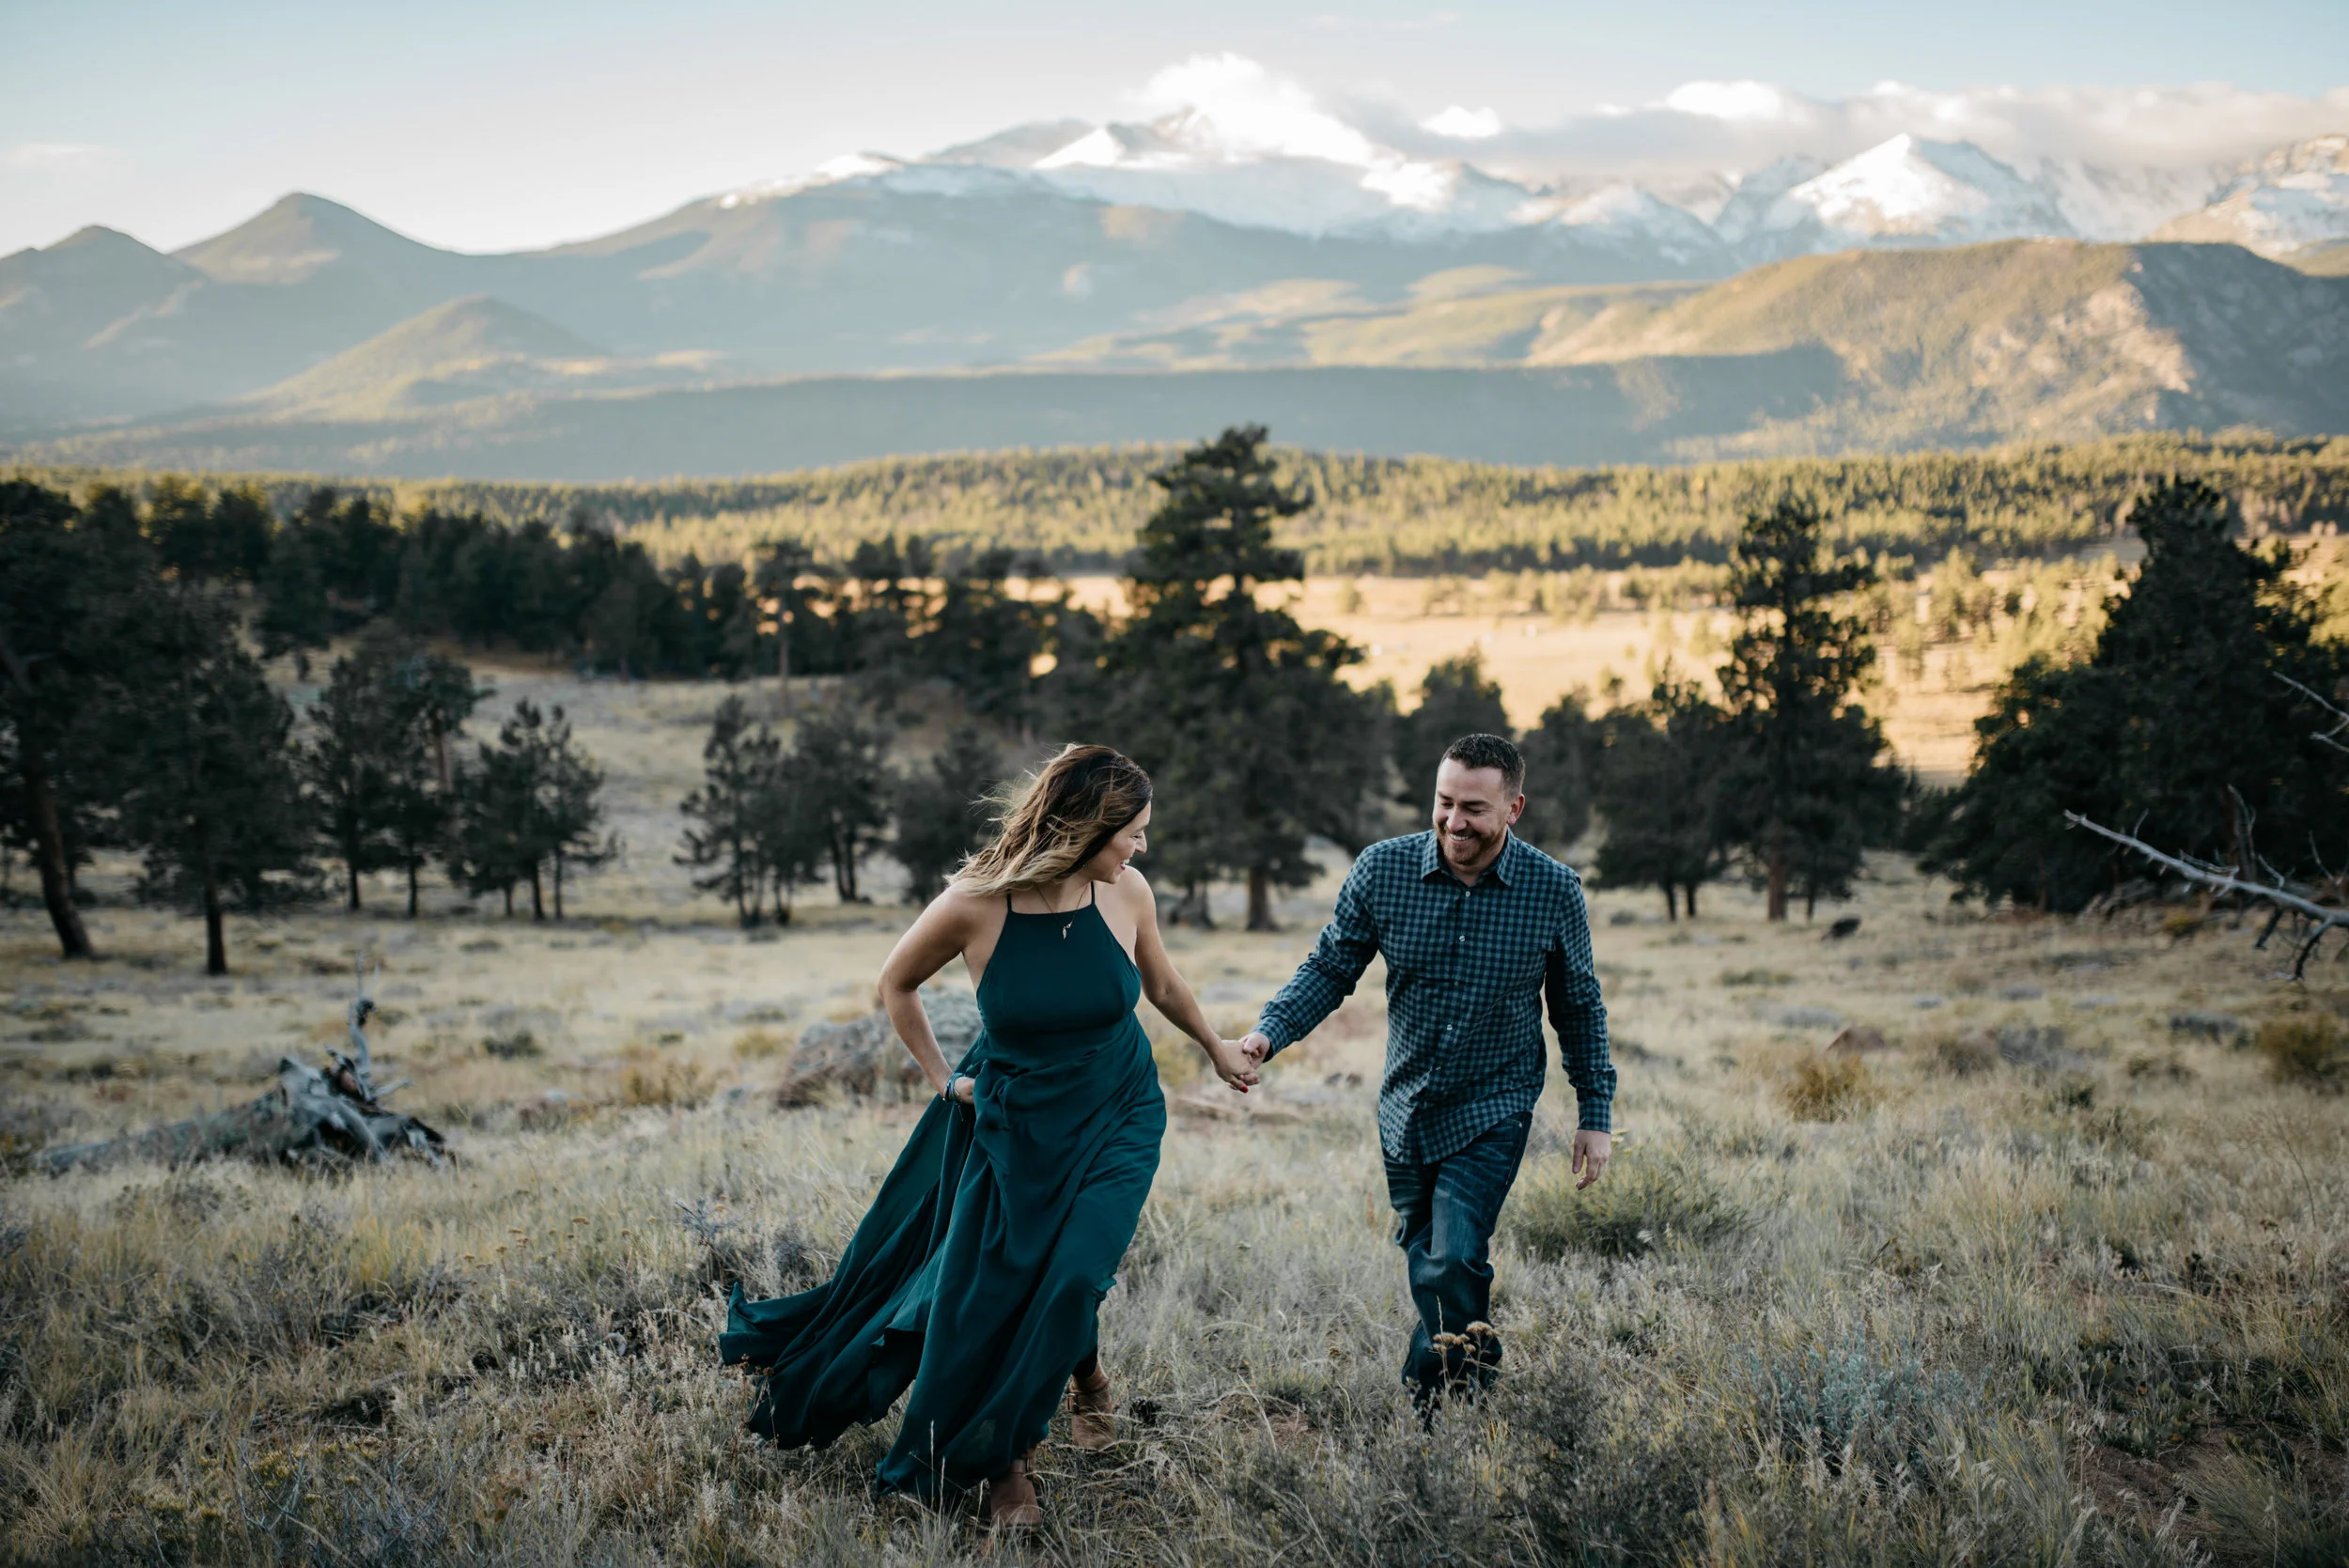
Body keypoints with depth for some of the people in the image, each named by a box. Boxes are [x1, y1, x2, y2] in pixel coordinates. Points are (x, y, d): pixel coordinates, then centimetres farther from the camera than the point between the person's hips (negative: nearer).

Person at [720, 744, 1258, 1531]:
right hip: (1013, 1122, 0)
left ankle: (1087, 1378, 21)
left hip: (1116, 1119, 1)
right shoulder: (975, 905, -22)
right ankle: (998, 1466, 30)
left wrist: (1217, 1048, 21)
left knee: (1071, 1279, -16)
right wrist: (942, 1076, 0)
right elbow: (895, 984, -3)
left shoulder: (1125, 893, -14)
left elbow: (1160, 981, 8)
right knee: (984, 1295, 6)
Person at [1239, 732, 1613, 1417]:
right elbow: (1331, 968, -2)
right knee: (1425, 1264, 15)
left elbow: (1578, 1008, 2)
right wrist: (1269, 1032, -18)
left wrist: (1596, 1115, 4)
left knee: (1454, 1264, -17)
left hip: (1493, 1110, -3)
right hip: (1408, 1105, 3)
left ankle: (1425, 1406, 0)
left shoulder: (1555, 891, -11)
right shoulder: (1383, 870, -11)